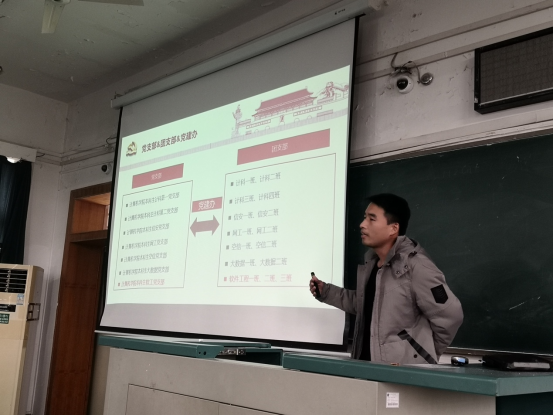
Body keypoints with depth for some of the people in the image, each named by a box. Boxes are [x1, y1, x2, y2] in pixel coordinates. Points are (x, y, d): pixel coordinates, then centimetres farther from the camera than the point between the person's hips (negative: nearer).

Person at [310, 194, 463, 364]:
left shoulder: (416, 266, -18)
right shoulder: (371, 264, 8)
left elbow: (450, 315, -16)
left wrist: (427, 353, -3)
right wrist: (326, 292, 11)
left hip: (404, 372, -7)